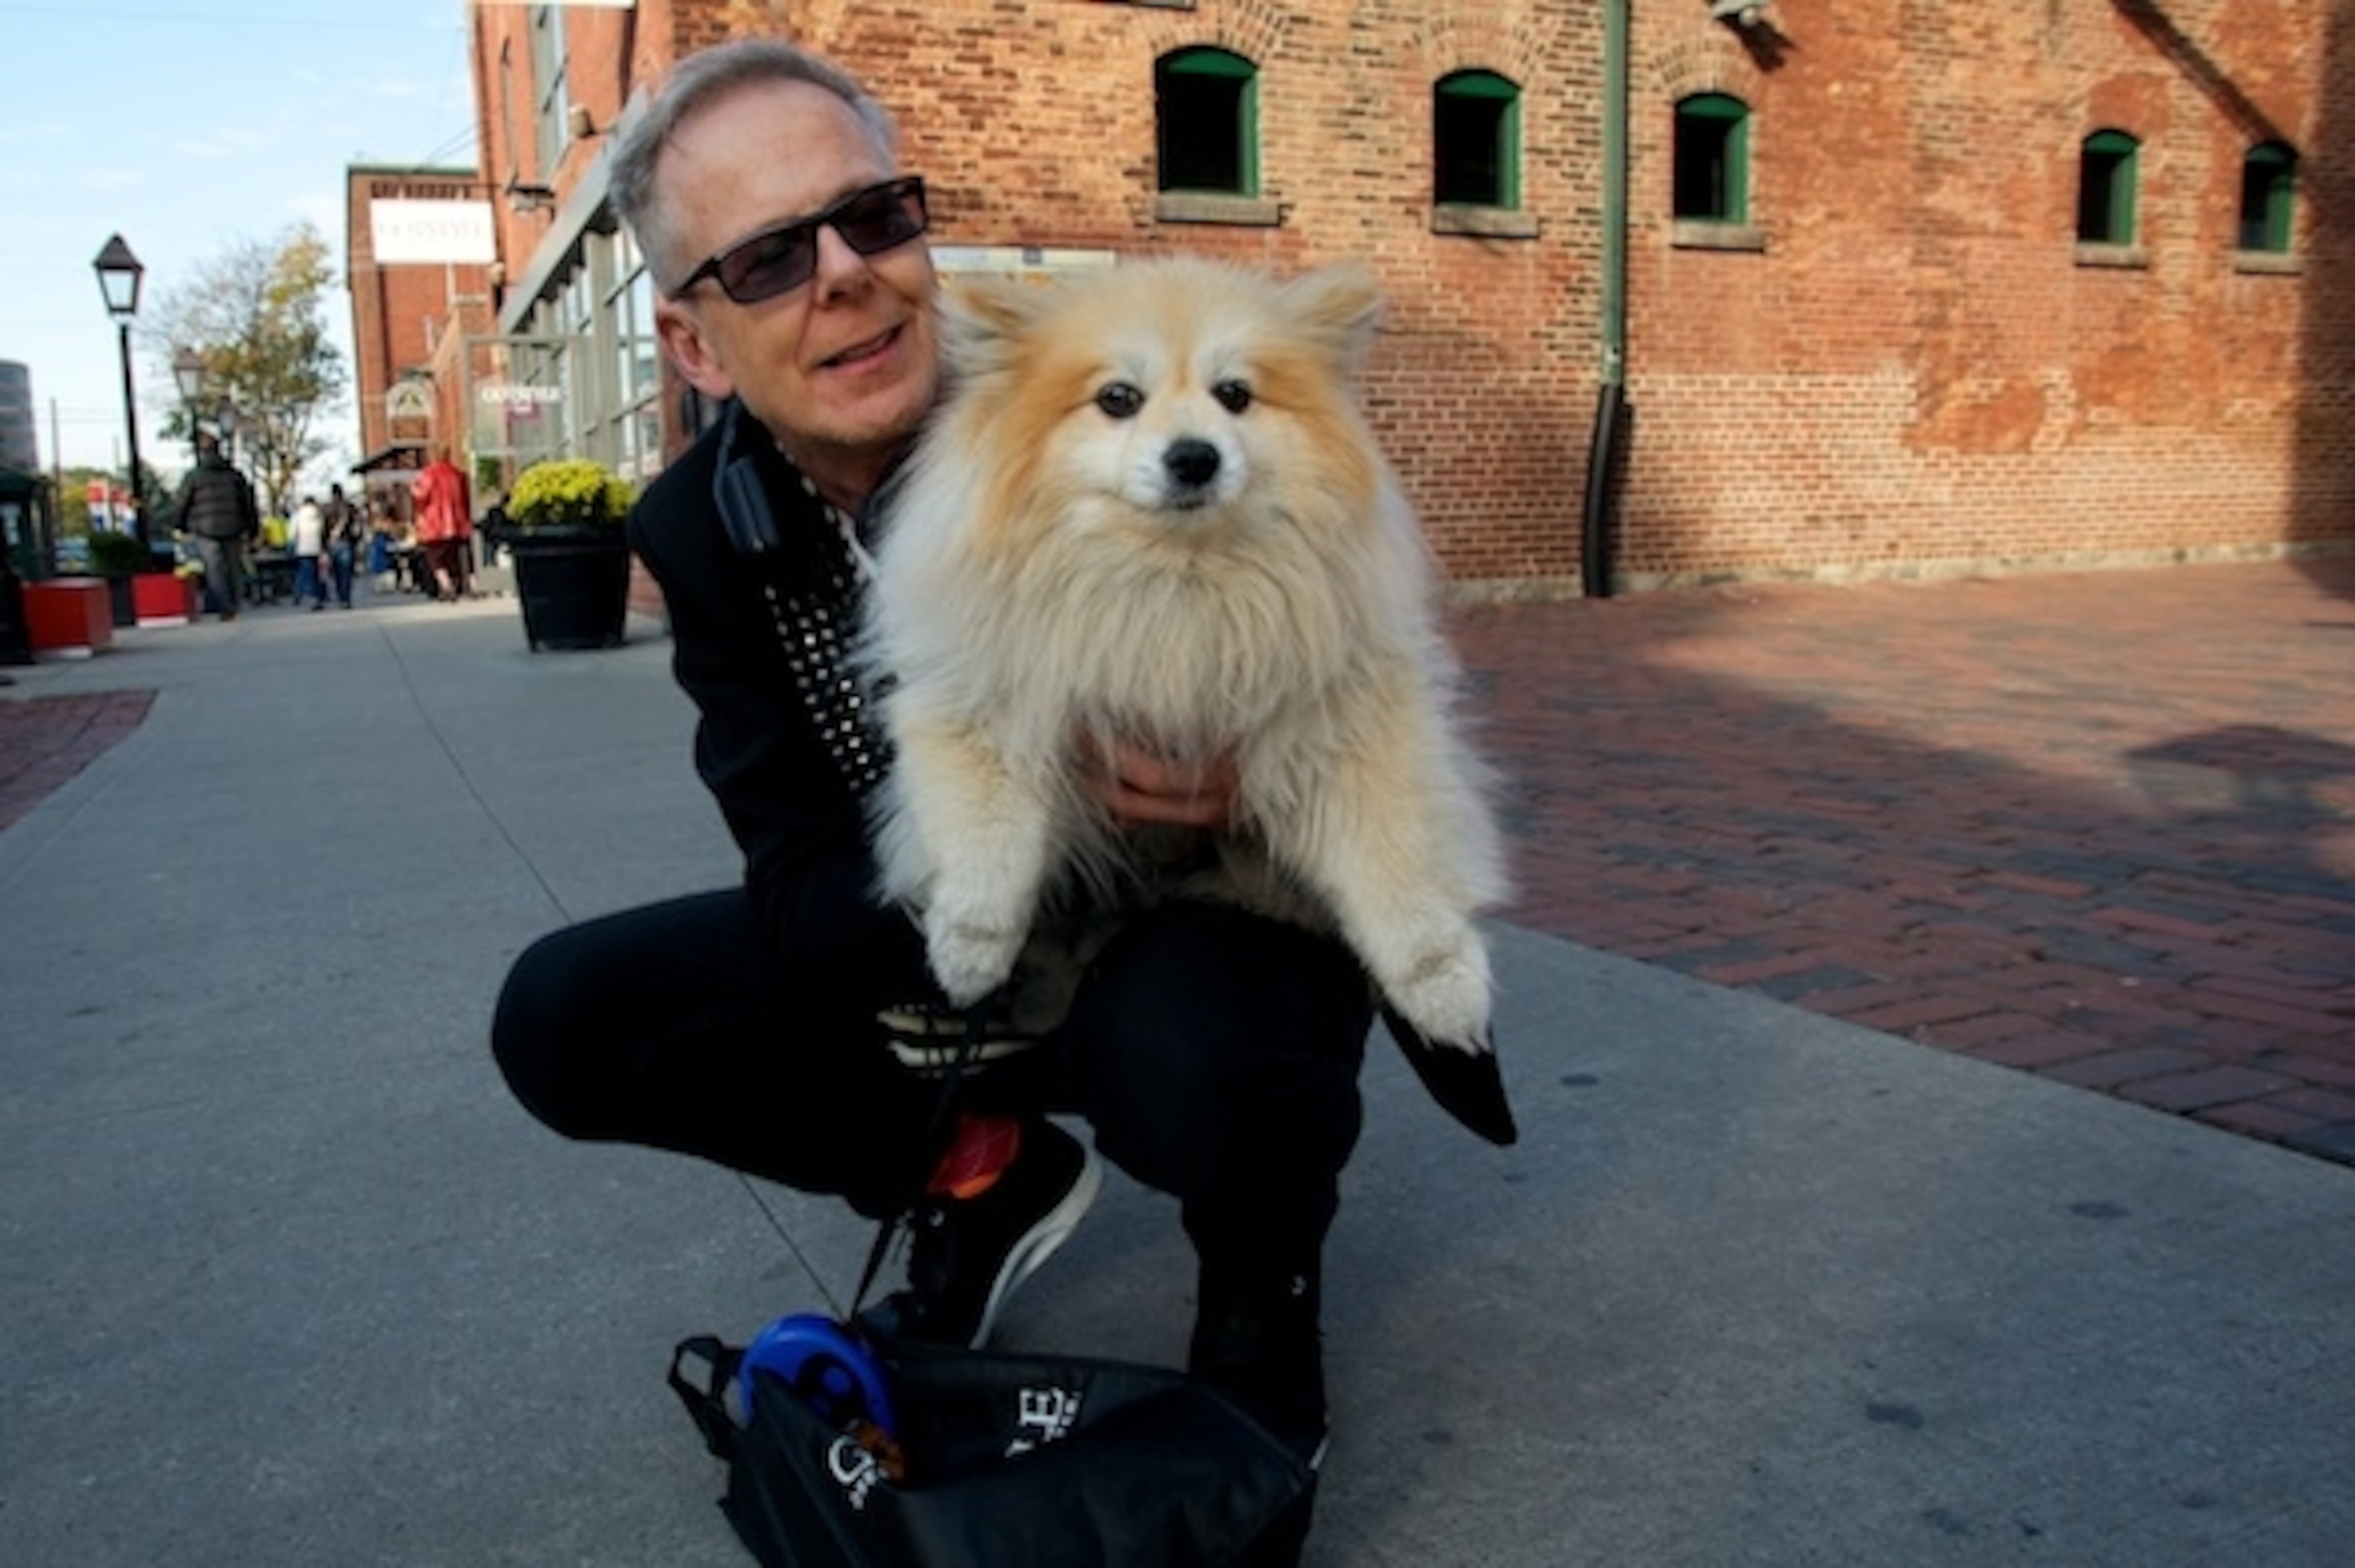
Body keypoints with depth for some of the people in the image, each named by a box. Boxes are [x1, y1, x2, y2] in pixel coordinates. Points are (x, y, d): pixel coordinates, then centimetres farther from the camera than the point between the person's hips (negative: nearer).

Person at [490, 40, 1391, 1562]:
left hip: (1205, 930, -4)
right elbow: (805, 892, -15)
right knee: (565, 1021, -9)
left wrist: (1234, 754, -36)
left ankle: (1265, 1269, 0)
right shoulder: (705, 528, -10)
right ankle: (985, 1170, 11)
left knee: (1198, 1049, -39)